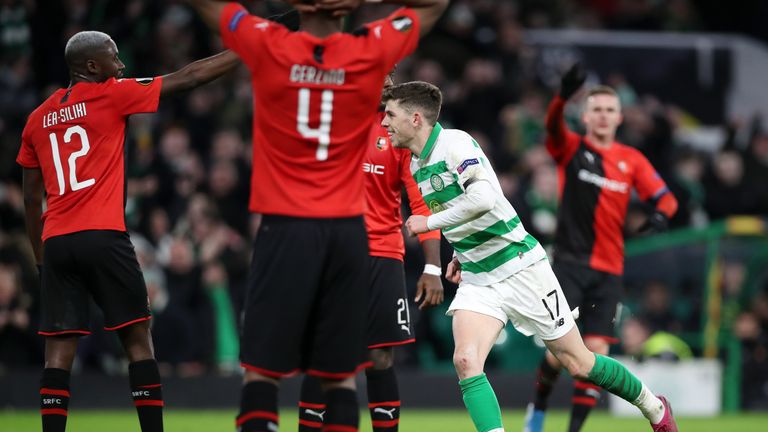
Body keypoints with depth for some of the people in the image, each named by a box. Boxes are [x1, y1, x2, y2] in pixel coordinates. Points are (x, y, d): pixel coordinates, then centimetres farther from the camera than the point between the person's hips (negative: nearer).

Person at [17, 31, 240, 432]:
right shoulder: (110, 95, 0)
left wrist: (40, 257, 23)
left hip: (56, 242, 5)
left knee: (59, 350, 2)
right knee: (138, 339, 3)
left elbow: (31, 198, 17)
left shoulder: (38, 119, 14)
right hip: (102, 236, -5)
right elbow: (187, 78, 3)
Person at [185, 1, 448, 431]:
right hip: (347, 231, 1)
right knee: (342, 372, 5)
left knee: (261, 367, 1)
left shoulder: (267, 46, -5)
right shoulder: (373, 52, -2)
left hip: (286, 229, -1)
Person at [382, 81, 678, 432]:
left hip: (520, 267, -7)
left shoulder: (455, 143, -18)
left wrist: (429, 222, -24)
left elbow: (484, 199, -34)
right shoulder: (416, 166, 8)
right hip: (476, 280, 7)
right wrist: (461, 255, 13)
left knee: (577, 363, 4)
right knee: (465, 361, -20)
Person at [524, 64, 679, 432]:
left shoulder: (632, 160, 9)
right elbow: (553, 126, -20)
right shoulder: (571, 149, 1)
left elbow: (665, 197, 7)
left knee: (596, 352, -4)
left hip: (609, 270, 3)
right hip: (569, 262, -3)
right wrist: (564, 96, -42)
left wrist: (660, 215, -18)